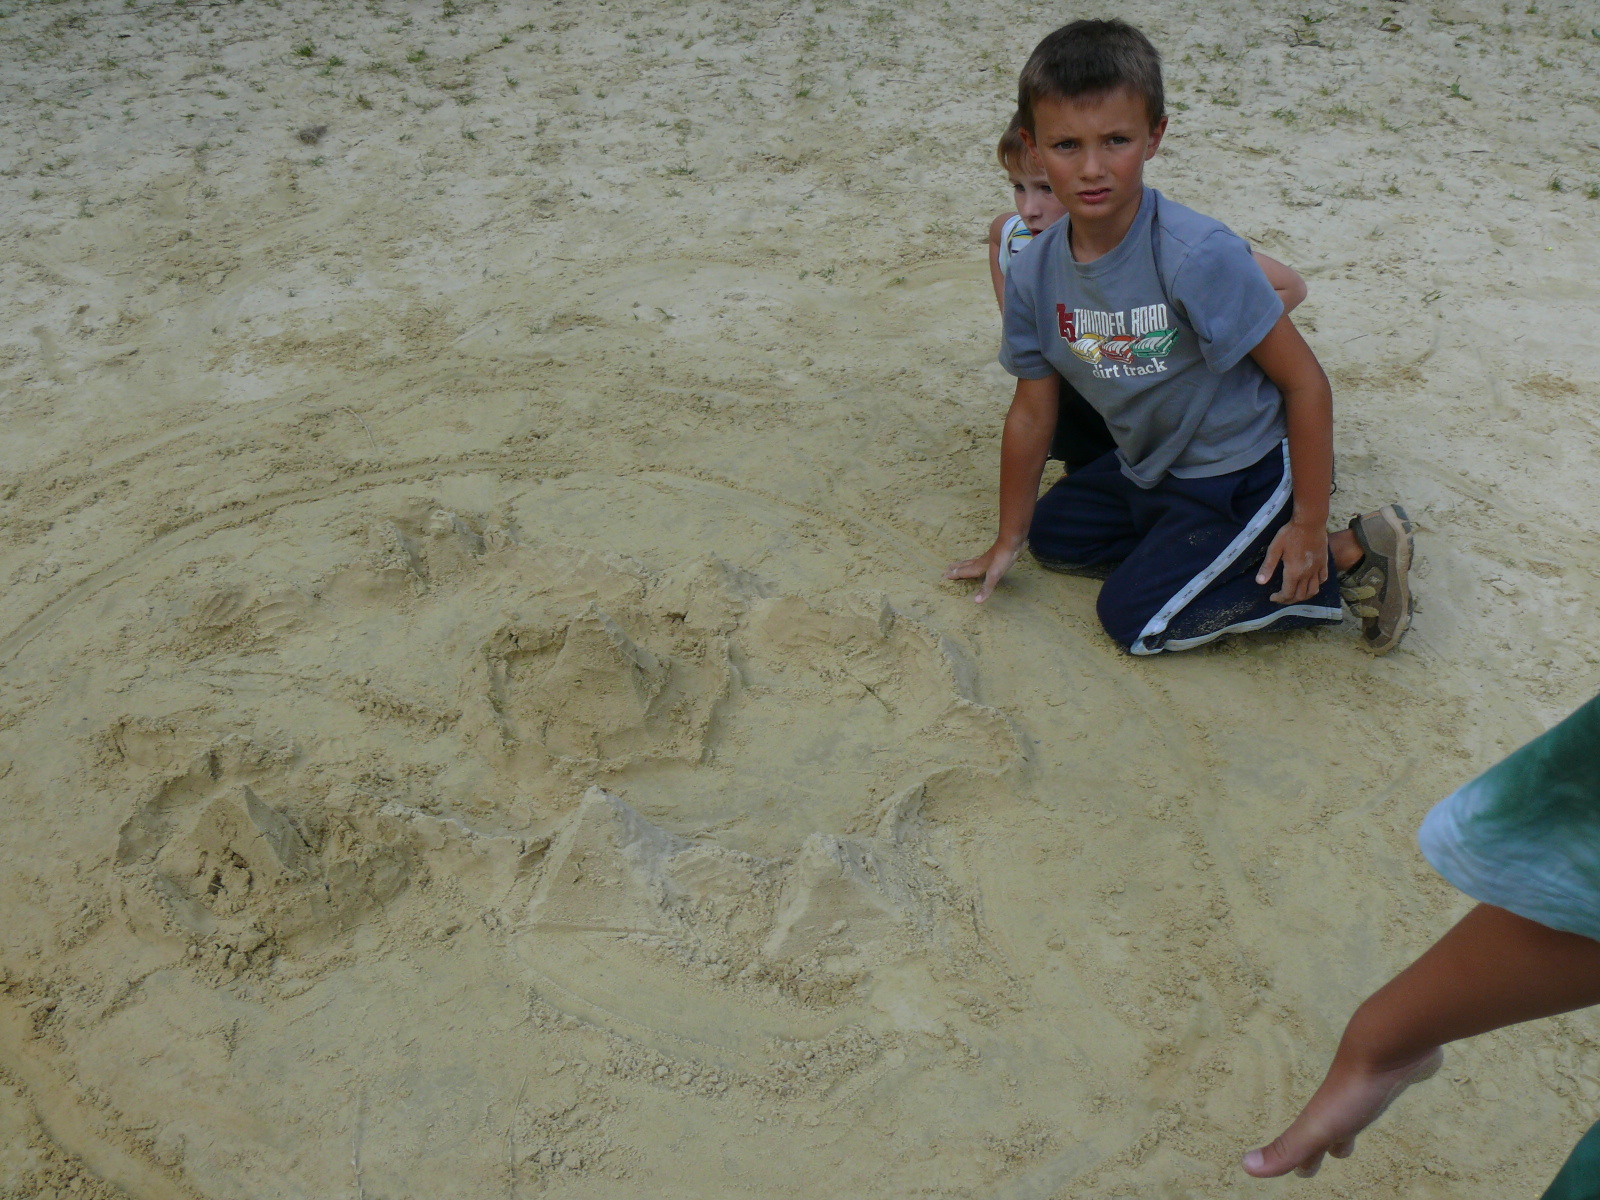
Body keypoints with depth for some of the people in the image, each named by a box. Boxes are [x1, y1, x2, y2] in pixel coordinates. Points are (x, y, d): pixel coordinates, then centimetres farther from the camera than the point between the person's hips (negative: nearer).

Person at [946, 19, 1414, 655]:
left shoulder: (1200, 256, -31)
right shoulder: (1033, 274, -12)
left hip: (1244, 470, -7)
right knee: (1052, 536, 16)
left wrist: (1310, 524, -20)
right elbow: (1032, 410, 1)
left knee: (1133, 616, -8)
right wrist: (1008, 540, 8)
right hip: (1147, 466, 7)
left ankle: (1349, 556, 0)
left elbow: (1305, 381, -23)